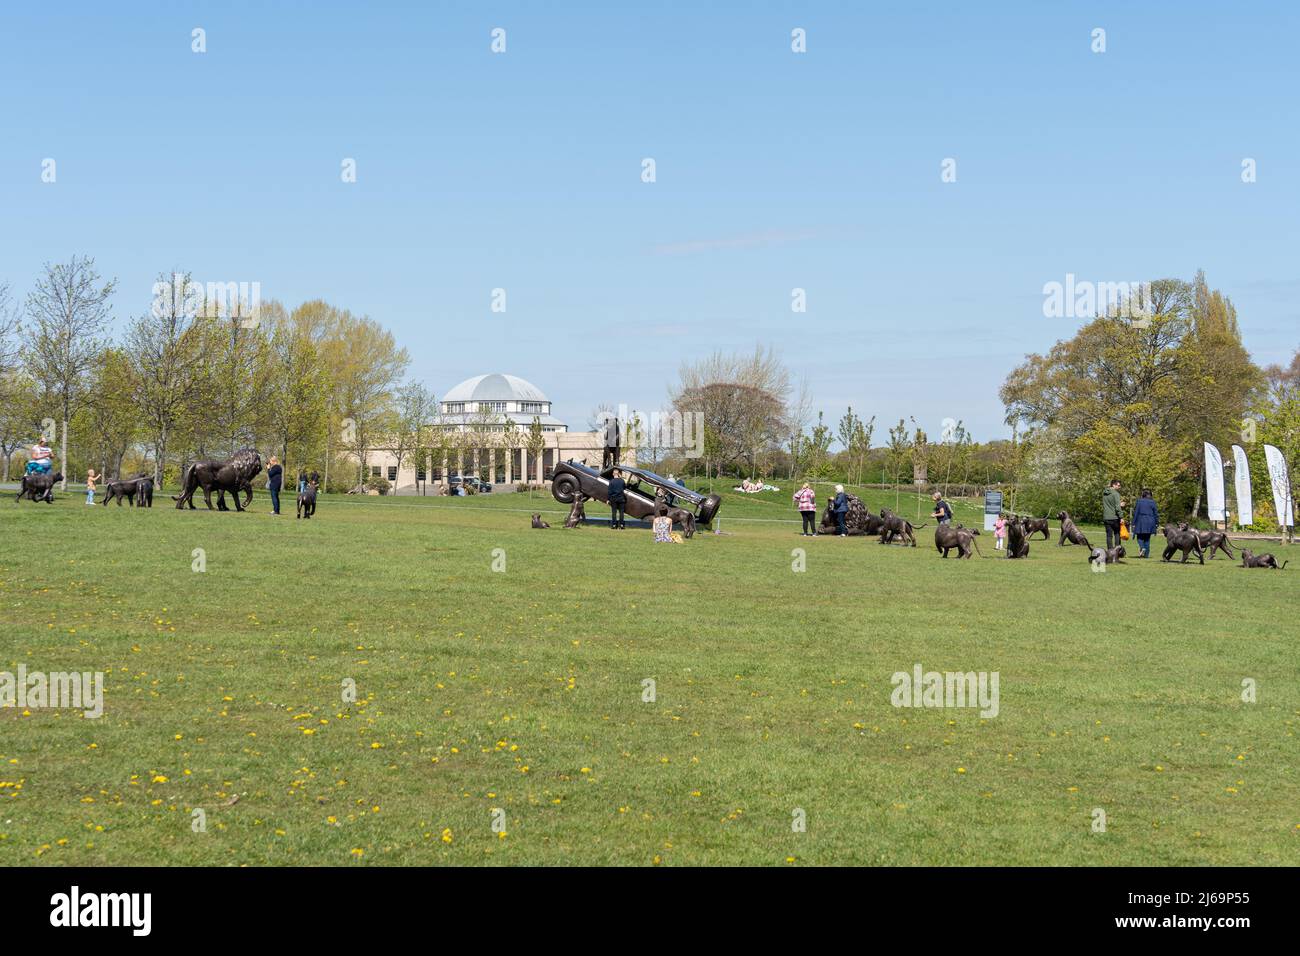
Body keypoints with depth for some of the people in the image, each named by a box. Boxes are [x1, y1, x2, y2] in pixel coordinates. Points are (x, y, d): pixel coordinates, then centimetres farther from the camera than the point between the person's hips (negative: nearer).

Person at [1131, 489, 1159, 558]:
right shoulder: (1152, 502, 1)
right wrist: (1157, 523, 12)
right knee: (1147, 538, 9)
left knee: (1140, 537, 8)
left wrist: (1134, 523, 3)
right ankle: (1146, 554, 8)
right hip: (1150, 521, 2)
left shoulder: (1139, 501, -3)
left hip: (1141, 521, -2)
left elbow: (1135, 513, -2)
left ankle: (1142, 547, -21)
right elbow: (1156, 514, 3)